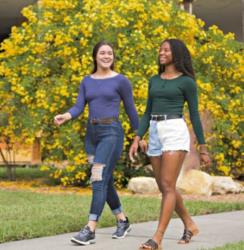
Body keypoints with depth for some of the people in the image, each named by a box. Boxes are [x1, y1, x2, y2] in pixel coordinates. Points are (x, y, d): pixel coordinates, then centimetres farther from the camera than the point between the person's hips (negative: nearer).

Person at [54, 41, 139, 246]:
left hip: (111, 133, -6)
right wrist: (64, 117, -19)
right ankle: (123, 221, 29)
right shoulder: (87, 81, 12)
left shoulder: (121, 81, -2)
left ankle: (90, 230, -19)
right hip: (92, 134, 6)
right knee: (105, 181, 12)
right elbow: (78, 108, 3)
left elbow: (131, 110, 5)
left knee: (99, 179, -16)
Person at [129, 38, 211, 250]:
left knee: (168, 187, -13)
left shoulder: (187, 81, -2)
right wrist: (137, 139, 6)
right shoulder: (154, 80, 16)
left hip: (175, 132, -7)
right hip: (155, 135, 7)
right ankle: (189, 225, 31)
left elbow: (194, 115, -1)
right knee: (165, 188, 11)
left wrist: (203, 148, 0)